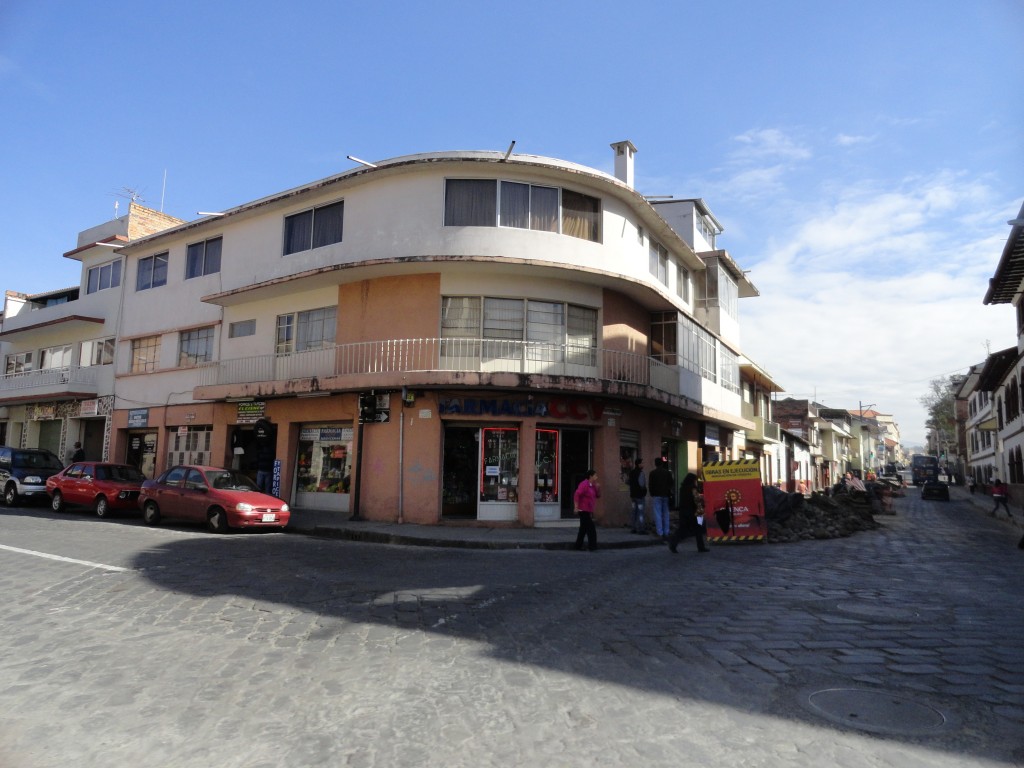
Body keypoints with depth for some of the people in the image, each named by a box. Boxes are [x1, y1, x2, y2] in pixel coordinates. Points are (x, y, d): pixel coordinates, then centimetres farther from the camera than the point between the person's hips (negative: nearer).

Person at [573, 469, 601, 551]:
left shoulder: (592, 486, 13)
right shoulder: (584, 484, -15)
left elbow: (598, 496, 17)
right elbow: (577, 495, -22)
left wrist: (598, 488, -1)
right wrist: (576, 507, -25)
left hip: (588, 511, 10)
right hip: (583, 510, -10)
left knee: (584, 529, 14)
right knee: (591, 529, -7)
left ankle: (578, 546, 20)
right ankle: (592, 546, -1)